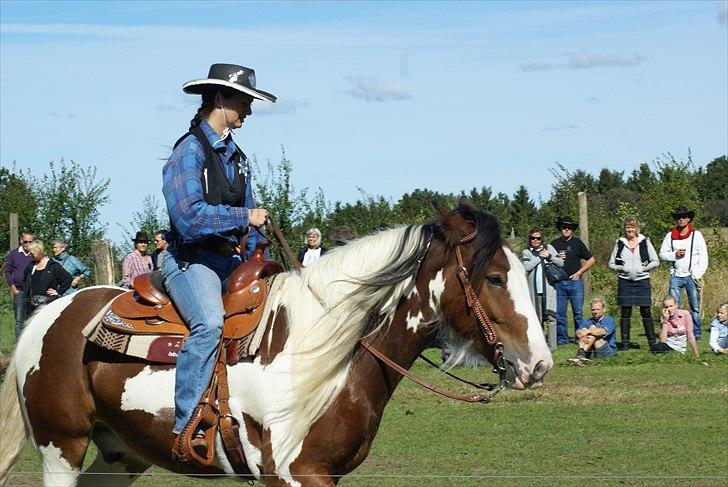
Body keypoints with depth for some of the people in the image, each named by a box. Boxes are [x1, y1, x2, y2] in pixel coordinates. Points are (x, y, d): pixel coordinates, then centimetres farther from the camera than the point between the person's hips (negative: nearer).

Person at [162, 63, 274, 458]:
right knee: (210, 323, -34)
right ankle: (184, 425, -34)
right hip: (191, 261, -9)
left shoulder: (237, 158, 18)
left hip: (230, 261, 9)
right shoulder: (190, 150, -8)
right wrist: (245, 217, -13)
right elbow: (189, 216, -20)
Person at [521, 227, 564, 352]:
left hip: (548, 288, -1)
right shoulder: (527, 252, 9)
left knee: (550, 317, -11)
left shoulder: (549, 248, 12)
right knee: (537, 318, 5)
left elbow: (561, 263, 9)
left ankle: (552, 345, -9)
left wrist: (549, 256, -5)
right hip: (534, 289, 1)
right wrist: (540, 257, -6)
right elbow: (526, 266, -8)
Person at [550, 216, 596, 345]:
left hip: (575, 282, -2)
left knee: (578, 313, -2)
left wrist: (579, 273, 1)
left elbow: (591, 260, 9)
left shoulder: (577, 243, 7)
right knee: (559, 313, 2)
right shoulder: (554, 244, 12)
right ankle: (561, 338, 10)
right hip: (559, 283, 2)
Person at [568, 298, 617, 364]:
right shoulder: (587, 322, 14)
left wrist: (588, 331, -32)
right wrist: (582, 336, -32)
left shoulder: (610, 321, 2)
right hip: (591, 352, 3)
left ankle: (581, 355, -42)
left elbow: (603, 332, -21)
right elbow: (578, 331, -8)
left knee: (593, 328, -21)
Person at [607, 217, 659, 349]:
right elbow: (611, 263, 11)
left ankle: (652, 341, 3)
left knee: (646, 311, -3)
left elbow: (656, 261, 6)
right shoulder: (620, 243, 7)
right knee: (625, 312, 1)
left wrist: (644, 268, -9)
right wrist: (620, 268, -8)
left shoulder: (645, 242, 4)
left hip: (642, 280, -1)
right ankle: (625, 342, 5)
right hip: (625, 281, 1)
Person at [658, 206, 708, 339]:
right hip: (676, 276, 2)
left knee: (695, 307, 0)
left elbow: (704, 257, 1)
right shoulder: (670, 235, 9)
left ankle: (696, 333, 6)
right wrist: (674, 255, -8)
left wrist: (698, 275, -8)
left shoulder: (696, 235, 2)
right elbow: (662, 253, 12)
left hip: (692, 276, -2)